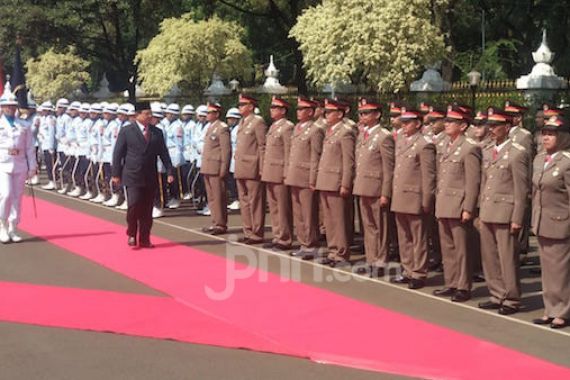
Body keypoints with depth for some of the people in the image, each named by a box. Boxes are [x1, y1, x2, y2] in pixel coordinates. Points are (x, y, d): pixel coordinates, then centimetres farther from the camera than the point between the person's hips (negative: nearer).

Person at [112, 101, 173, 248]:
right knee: (134, 206, -12)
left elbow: (164, 153, 9)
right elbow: (117, 153, 0)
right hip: (133, 177, -3)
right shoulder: (126, 131, -2)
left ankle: (144, 239, 15)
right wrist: (116, 174, -2)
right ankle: (131, 234, 10)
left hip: (150, 178, 3)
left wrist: (169, 172, 0)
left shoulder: (157, 132, 8)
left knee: (147, 210, 6)